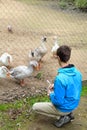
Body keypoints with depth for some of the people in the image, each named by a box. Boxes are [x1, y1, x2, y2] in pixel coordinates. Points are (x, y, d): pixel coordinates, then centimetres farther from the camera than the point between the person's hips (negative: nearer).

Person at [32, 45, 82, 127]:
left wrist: (50, 94, -7)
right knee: (52, 90, 30)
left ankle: (61, 117, 1)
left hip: (64, 108, -7)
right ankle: (69, 113, 16)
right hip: (74, 105, 7)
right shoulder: (77, 73, -10)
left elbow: (58, 101, -27)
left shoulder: (60, 78, -33)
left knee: (35, 107, 9)